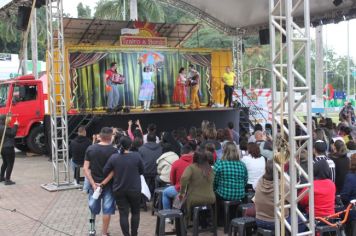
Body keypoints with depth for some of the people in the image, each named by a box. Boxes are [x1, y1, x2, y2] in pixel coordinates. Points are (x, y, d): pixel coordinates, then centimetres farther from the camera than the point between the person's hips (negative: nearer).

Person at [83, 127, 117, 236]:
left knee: (93, 209, 18)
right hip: (108, 184, -3)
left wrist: (93, 184, -11)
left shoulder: (90, 149, -4)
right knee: (107, 209, 9)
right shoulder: (113, 151, -13)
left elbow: (85, 168, -7)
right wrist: (103, 184, -14)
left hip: (94, 183, 3)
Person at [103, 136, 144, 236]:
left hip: (119, 190, 1)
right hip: (134, 189, -1)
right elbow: (141, 171, 1)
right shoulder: (136, 156, -12)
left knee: (123, 214, 6)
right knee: (135, 212, 16)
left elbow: (105, 172, -2)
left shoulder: (114, 157, -9)